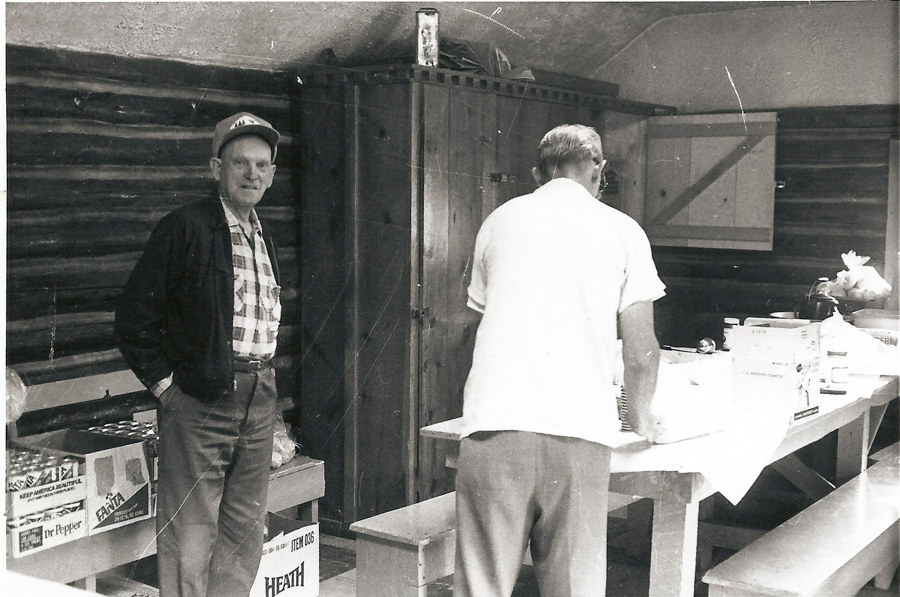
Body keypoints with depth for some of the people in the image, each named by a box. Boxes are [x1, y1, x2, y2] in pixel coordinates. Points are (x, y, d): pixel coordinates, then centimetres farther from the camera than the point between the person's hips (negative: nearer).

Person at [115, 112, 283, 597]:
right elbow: (134, 317, -9)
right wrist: (164, 384, -9)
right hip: (199, 399, -7)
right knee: (190, 534, -3)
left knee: (245, 531, 13)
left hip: (258, 399, 7)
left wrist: (262, 379, 15)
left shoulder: (263, 238, 15)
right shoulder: (185, 228, -8)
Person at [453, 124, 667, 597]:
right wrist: (641, 418, 27)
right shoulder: (621, 230, 11)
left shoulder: (501, 219, 17)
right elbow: (641, 351, 8)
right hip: (579, 432, -1)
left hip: (493, 424, 1)